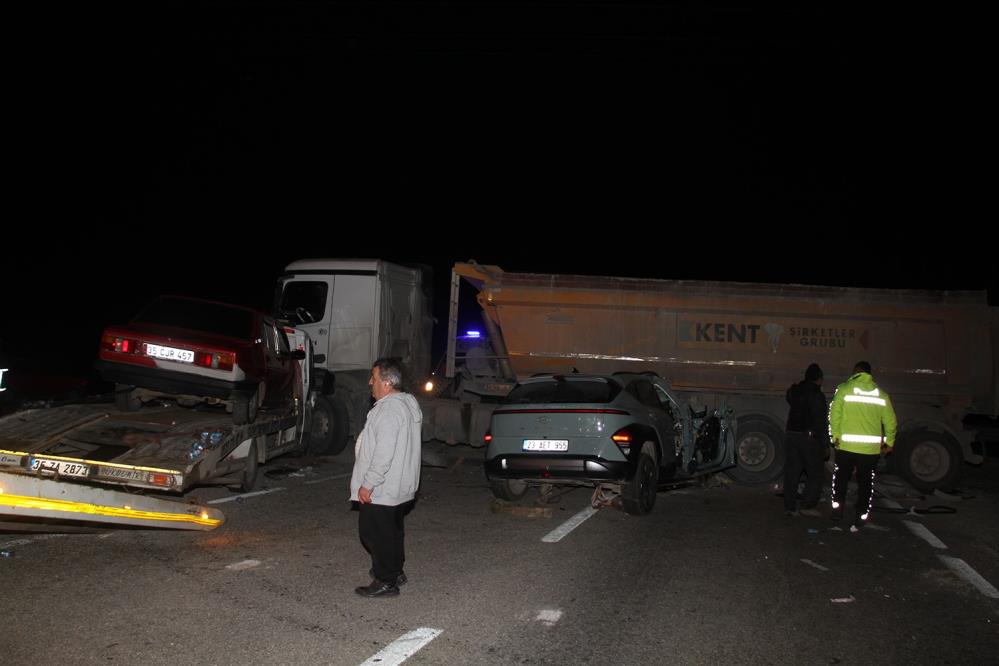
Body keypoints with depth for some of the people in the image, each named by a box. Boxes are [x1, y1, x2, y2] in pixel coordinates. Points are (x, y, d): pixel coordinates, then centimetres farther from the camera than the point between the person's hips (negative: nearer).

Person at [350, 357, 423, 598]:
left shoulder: (388, 409, -23)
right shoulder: (409, 403, 9)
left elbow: (384, 453, -28)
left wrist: (368, 484, -22)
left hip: (382, 489, -10)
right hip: (401, 486, 10)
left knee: (375, 533, 0)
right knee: (393, 530, 21)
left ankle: (385, 582, 7)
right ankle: (395, 571, 34)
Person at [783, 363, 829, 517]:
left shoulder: (794, 391, 9)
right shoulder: (817, 395, -11)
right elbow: (821, 421, -13)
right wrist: (825, 443, -11)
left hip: (791, 435, 6)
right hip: (809, 437, -6)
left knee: (791, 473, 8)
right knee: (815, 473, 5)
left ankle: (789, 506, 8)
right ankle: (808, 506, 0)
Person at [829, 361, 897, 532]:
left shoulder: (844, 389, -3)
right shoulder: (881, 394, 5)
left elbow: (835, 414, -9)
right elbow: (890, 421, 6)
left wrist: (835, 436, 0)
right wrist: (889, 442, 17)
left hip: (846, 445, -2)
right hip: (871, 447, 2)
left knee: (841, 479, 18)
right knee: (865, 484, 10)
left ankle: (837, 511, 18)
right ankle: (860, 520, 11)